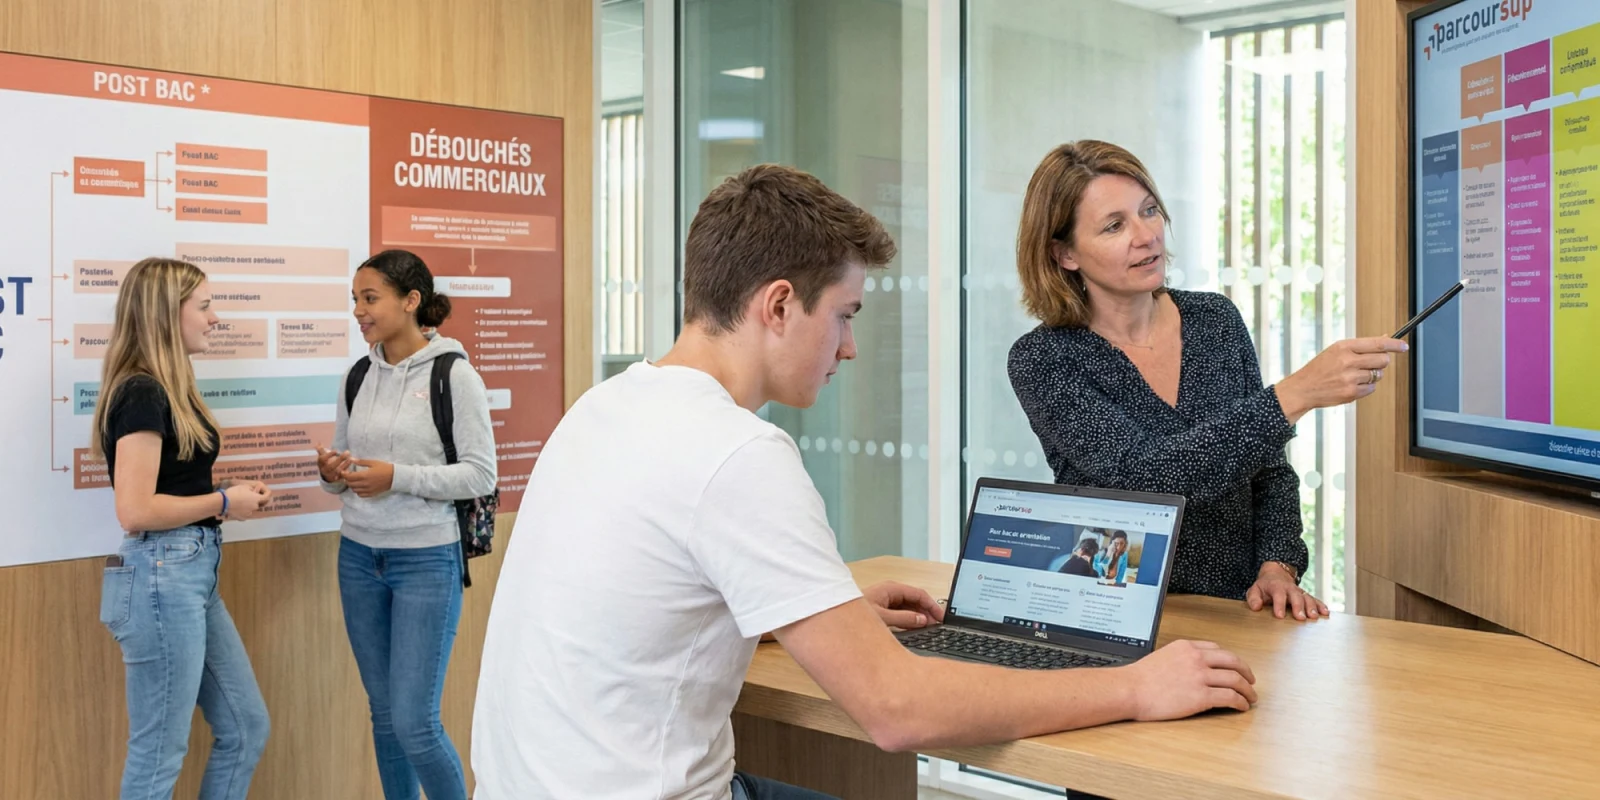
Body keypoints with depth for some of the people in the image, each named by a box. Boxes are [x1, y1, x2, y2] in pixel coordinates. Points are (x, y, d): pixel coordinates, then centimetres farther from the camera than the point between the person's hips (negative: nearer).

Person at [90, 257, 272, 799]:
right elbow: (135, 510, -23)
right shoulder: (141, 393, -15)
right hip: (161, 577, -10)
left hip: (194, 576, 10)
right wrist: (223, 502, -12)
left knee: (245, 728, 15)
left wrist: (231, 494, 6)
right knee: (159, 754, 2)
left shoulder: (165, 388, 14)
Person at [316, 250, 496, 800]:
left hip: (426, 560, -6)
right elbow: (342, 475, 15)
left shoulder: (454, 375, -9)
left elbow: (482, 475, -12)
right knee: (384, 715, 12)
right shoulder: (357, 378, 8)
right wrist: (332, 473, -8)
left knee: (415, 723, -5)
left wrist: (398, 477, -20)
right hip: (358, 557, 6)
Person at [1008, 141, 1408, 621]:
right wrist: (1296, 395, -28)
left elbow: (1268, 471, 13)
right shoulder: (1041, 361, -8)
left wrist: (1277, 566, -5)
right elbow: (1144, 476, -22)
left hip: (1236, 616, 3)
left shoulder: (1217, 321, 6)